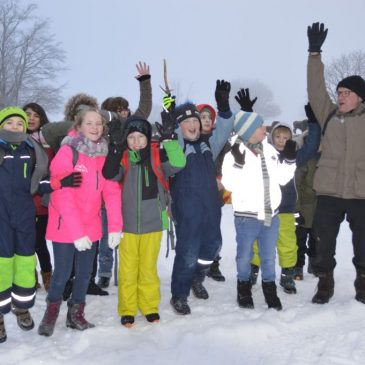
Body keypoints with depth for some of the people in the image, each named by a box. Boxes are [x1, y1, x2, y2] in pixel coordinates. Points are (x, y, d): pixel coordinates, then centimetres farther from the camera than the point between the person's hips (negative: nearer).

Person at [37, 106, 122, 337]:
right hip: (64, 225, -4)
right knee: (62, 273, 2)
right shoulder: (67, 152, -15)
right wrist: (76, 231, -23)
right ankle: (51, 312, 27)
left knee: (85, 273, 12)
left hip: (91, 225, 5)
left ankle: (76, 314, 31)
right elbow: (63, 196, -20)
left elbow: (112, 191, -2)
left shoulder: (105, 154, 1)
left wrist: (115, 226, -10)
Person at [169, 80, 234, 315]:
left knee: (212, 245, 19)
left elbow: (223, 132, 7)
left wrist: (223, 106, -8)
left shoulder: (207, 145, 13)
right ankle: (179, 296, 14)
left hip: (211, 207, 7)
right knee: (188, 254, -5)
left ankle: (197, 278, 45)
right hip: (187, 211, -6)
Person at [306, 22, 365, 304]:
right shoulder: (329, 115, 8)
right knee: (324, 242, 8)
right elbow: (316, 90, 3)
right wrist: (315, 53, -1)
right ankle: (325, 284, 24)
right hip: (329, 190, 1)